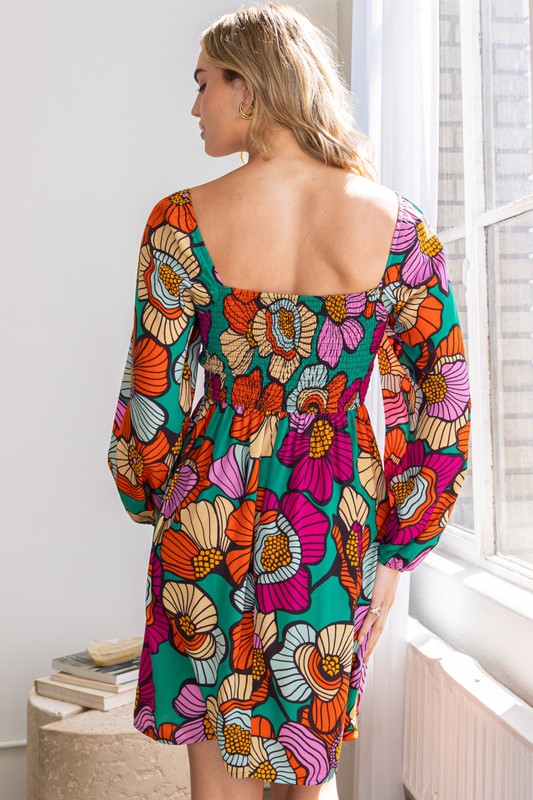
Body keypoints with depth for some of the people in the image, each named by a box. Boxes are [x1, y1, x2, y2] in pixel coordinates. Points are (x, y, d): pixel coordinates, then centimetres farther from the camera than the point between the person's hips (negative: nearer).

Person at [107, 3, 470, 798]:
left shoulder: (182, 222, -10)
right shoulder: (398, 226, -5)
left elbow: (151, 395, -7)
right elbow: (445, 408, -4)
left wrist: (151, 502, 12)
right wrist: (397, 553, 5)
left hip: (213, 523, -1)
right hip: (339, 538, 2)